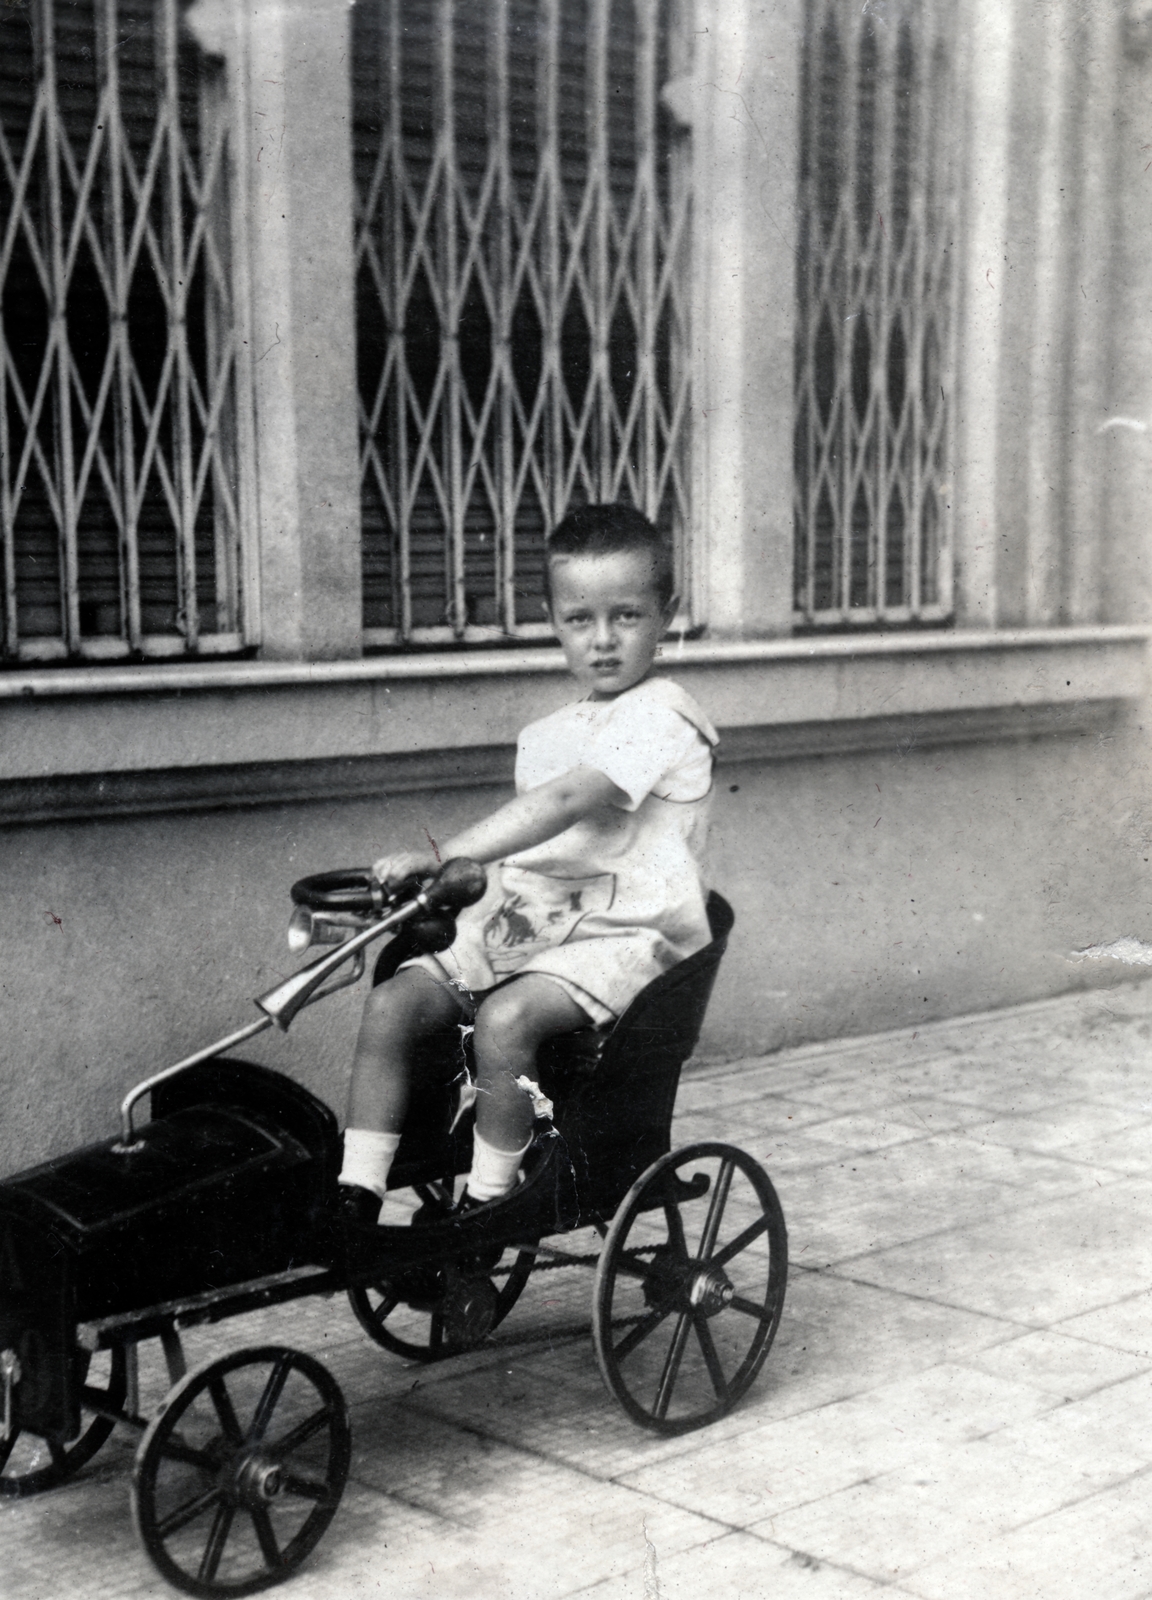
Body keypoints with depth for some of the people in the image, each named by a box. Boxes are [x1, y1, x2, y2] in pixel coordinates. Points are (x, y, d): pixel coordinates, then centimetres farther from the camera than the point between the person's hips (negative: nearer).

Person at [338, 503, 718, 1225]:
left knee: (505, 1018, -33)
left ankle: (486, 1205, -15)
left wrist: (443, 857, -31)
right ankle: (356, 1199, -8)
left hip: (624, 933, -8)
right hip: (522, 921, 8)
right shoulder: (546, 735, 18)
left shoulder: (660, 717, -10)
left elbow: (563, 803, -24)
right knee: (391, 1005, -12)